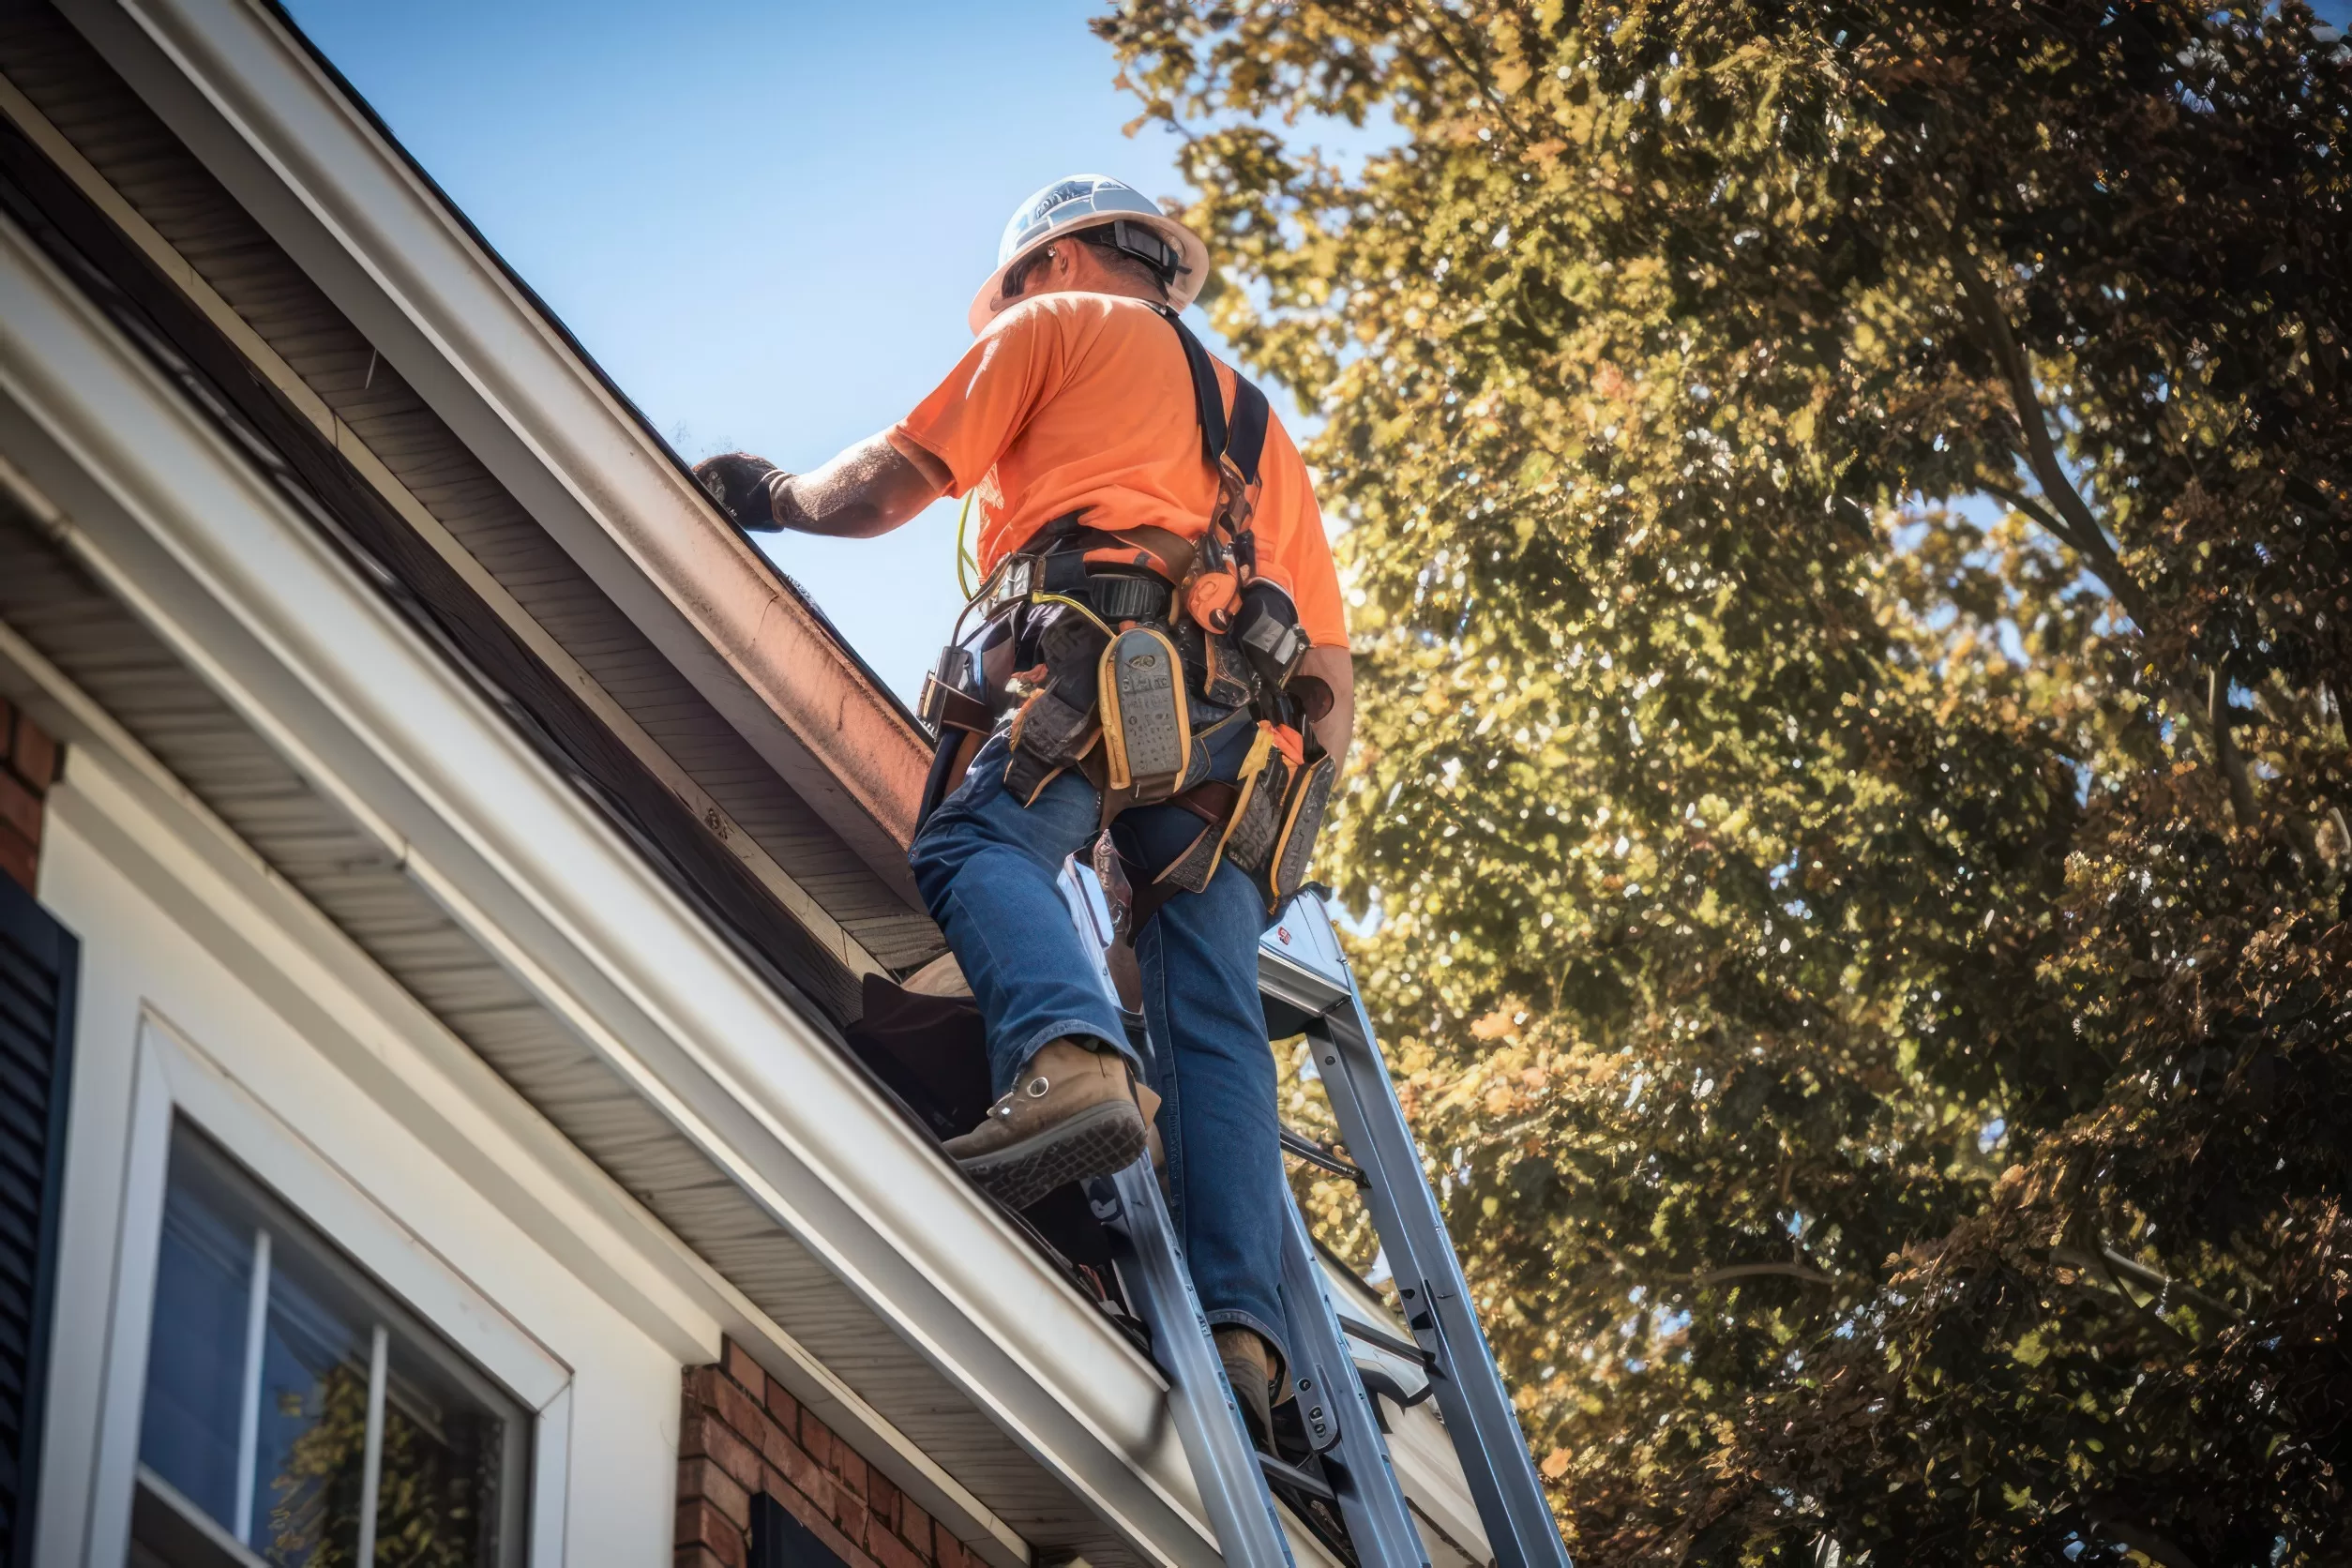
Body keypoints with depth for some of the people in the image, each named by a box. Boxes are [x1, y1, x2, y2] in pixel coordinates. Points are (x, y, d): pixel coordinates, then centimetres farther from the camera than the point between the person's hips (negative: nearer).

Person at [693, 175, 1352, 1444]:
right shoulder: (1257, 426, 40)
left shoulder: (1057, 327, 22)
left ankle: (1067, 1056, -54)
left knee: (977, 846, -22)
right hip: (1245, 707, 6)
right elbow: (1331, 673, 32)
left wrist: (776, 496, 33)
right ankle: (1243, 1326, -22)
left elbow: (894, 485, 15)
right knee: (1214, 1020, -5)